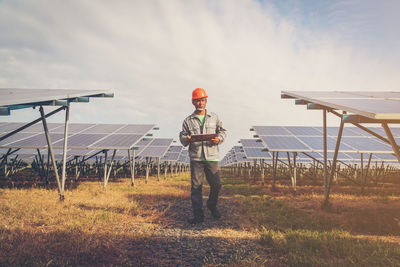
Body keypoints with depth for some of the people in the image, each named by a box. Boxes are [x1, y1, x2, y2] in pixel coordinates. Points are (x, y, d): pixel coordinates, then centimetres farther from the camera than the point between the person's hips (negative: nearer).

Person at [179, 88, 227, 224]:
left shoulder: (214, 117, 11)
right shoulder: (188, 120, 8)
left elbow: (222, 131, 17)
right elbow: (182, 137, 7)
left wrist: (219, 139, -5)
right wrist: (187, 139, -16)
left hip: (212, 157, 1)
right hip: (196, 158, -1)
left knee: (216, 185, 3)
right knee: (196, 186, -1)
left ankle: (212, 205, 31)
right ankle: (198, 215, 8)